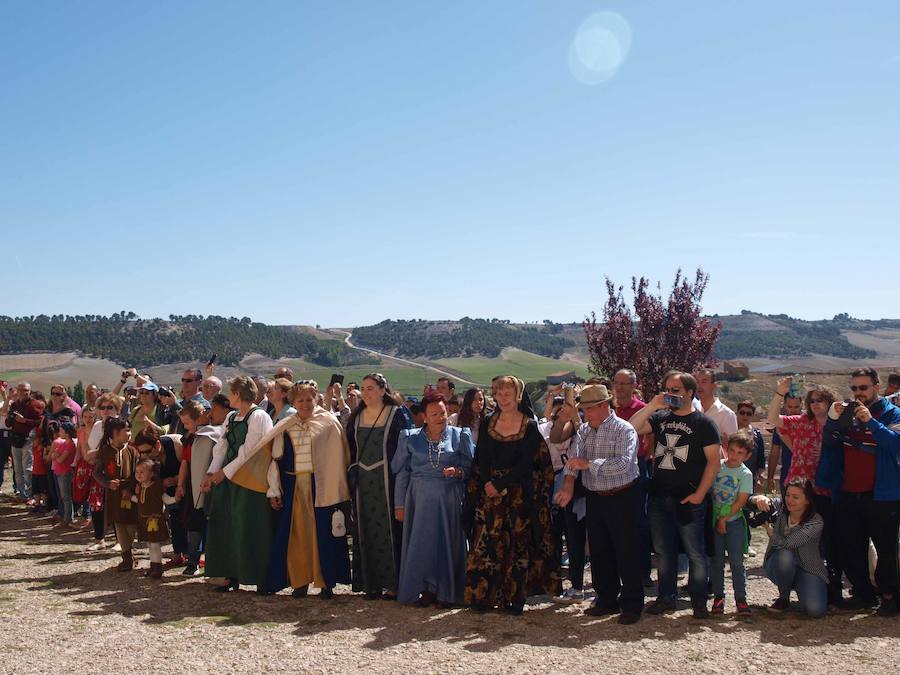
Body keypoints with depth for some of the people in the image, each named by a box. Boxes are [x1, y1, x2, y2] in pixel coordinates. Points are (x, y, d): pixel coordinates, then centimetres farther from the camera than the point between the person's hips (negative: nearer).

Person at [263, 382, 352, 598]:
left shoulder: (328, 423, -1)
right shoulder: (284, 428, 8)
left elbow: (337, 458, -2)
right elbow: (276, 459, 10)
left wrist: (336, 489, -6)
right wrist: (274, 491, 6)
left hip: (320, 487, -3)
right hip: (292, 487, 3)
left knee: (322, 534, 1)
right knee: (296, 534, 6)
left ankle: (326, 582, 11)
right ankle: (300, 580, 17)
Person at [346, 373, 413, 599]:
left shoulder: (397, 414, -3)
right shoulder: (356, 417, 12)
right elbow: (350, 450, 15)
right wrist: (351, 478, 7)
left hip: (387, 481, -5)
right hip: (362, 482, 5)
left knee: (389, 529, -3)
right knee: (366, 533, 6)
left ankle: (393, 583, 4)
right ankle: (370, 582, 14)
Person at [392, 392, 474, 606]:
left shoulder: (460, 436, 4)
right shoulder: (410, 438, 6)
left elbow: (470, 466, 6)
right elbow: (401, 473, 7)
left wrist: (458, 472, -16)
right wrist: (399, 504, 4)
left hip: (449, 499, 0)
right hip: (421, 498, 1)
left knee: (448, 542, 2)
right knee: (421, 543, 0)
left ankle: (447, 592, 13)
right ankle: (427, 589, 12)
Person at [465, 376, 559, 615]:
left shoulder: (530, 426, -2)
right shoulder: (488, 423, 8)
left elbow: (526, 463, -9)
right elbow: (481, 459, 4)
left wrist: (500, 485, -14)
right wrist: (489, 485, -11)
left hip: (520, 494, -2)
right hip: (490, 493, 3)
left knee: (518, 542, 1)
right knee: (488, 542, -1)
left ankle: (516, 597, 10)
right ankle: (485, 595, 8)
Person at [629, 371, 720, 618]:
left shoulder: (703, 422, -3)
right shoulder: (660, 418, 11)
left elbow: (714, 460, -7)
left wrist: (699, 494, -13)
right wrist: (652, 406, -8)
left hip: (689, 498, -5)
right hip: (659, 496, 5)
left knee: (695, 552, 2)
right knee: (663, 550, 12)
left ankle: (699, 599, 14)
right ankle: (666, 597, 23)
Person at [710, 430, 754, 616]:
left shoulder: (745, 474, -5)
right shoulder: (717, 466, 1)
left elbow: (741, 501, -9)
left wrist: (724, 518, -12)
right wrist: (715, 518, -3)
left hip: (734, 521, -2)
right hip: (714, 520, 2)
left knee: (736, 561, -2)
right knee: (717, 561, 5)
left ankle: (741, 599, 8)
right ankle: (718, 597, 15)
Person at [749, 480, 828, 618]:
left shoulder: (815, 522, -21)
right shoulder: (780, 506, -10)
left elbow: (787, 543, -27)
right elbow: (752, 501, -21)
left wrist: (769, 530, -12)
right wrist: (760, 498, -43)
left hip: (808, 569, -2)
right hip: (780, 567, 2)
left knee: (815, 610, -26)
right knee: (785, 555, -36)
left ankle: (800, 588, 11)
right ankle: (783, 597, -8)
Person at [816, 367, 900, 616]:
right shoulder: (847, 412, 9)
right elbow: (829, 443, 2)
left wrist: (870, 421, -27)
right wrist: (833, 418, -13)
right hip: (847, 494, 5)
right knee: (850, 549, 11)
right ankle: (863, 593, 25)